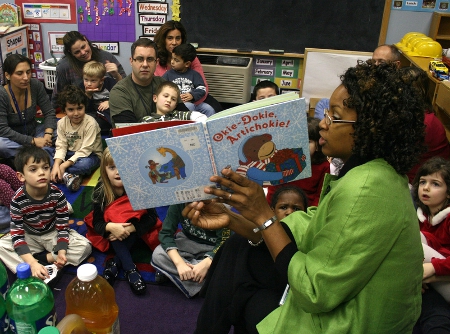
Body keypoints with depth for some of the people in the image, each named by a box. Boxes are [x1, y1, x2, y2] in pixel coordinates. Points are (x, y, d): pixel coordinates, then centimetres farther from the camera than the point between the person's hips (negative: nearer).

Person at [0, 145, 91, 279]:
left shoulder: (57, 194, -22)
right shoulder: (18, 200, -24)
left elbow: (63, 226, -15)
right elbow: (17, 234, -24)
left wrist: (61, 252, -30)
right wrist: (32, 263, -36)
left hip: (53, 233, 0)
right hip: (29, 237, 0)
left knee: (85, 246, -22)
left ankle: (46, 257, -18)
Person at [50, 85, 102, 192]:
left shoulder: (90, 123, -20)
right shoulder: (62, 123, -4)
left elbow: (85, 151, -22)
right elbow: (61, 146, -8)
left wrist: (64, 165, -26)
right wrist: (56, 165, -26)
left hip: (90, 155, -5)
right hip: (70, 154, 6)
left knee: (85, 164, -39)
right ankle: (67, 176, -27)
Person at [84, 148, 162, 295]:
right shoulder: (100, 191, -18)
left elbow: (152, 218, -22)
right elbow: (96, 222, -15)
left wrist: (130, 228, -36)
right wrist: (111, 227, -38)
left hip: (136, 232, -1)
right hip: (112, 228, 1)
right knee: (116, 233, -31)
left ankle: (115, 263, -23)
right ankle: (130, 268, -31)